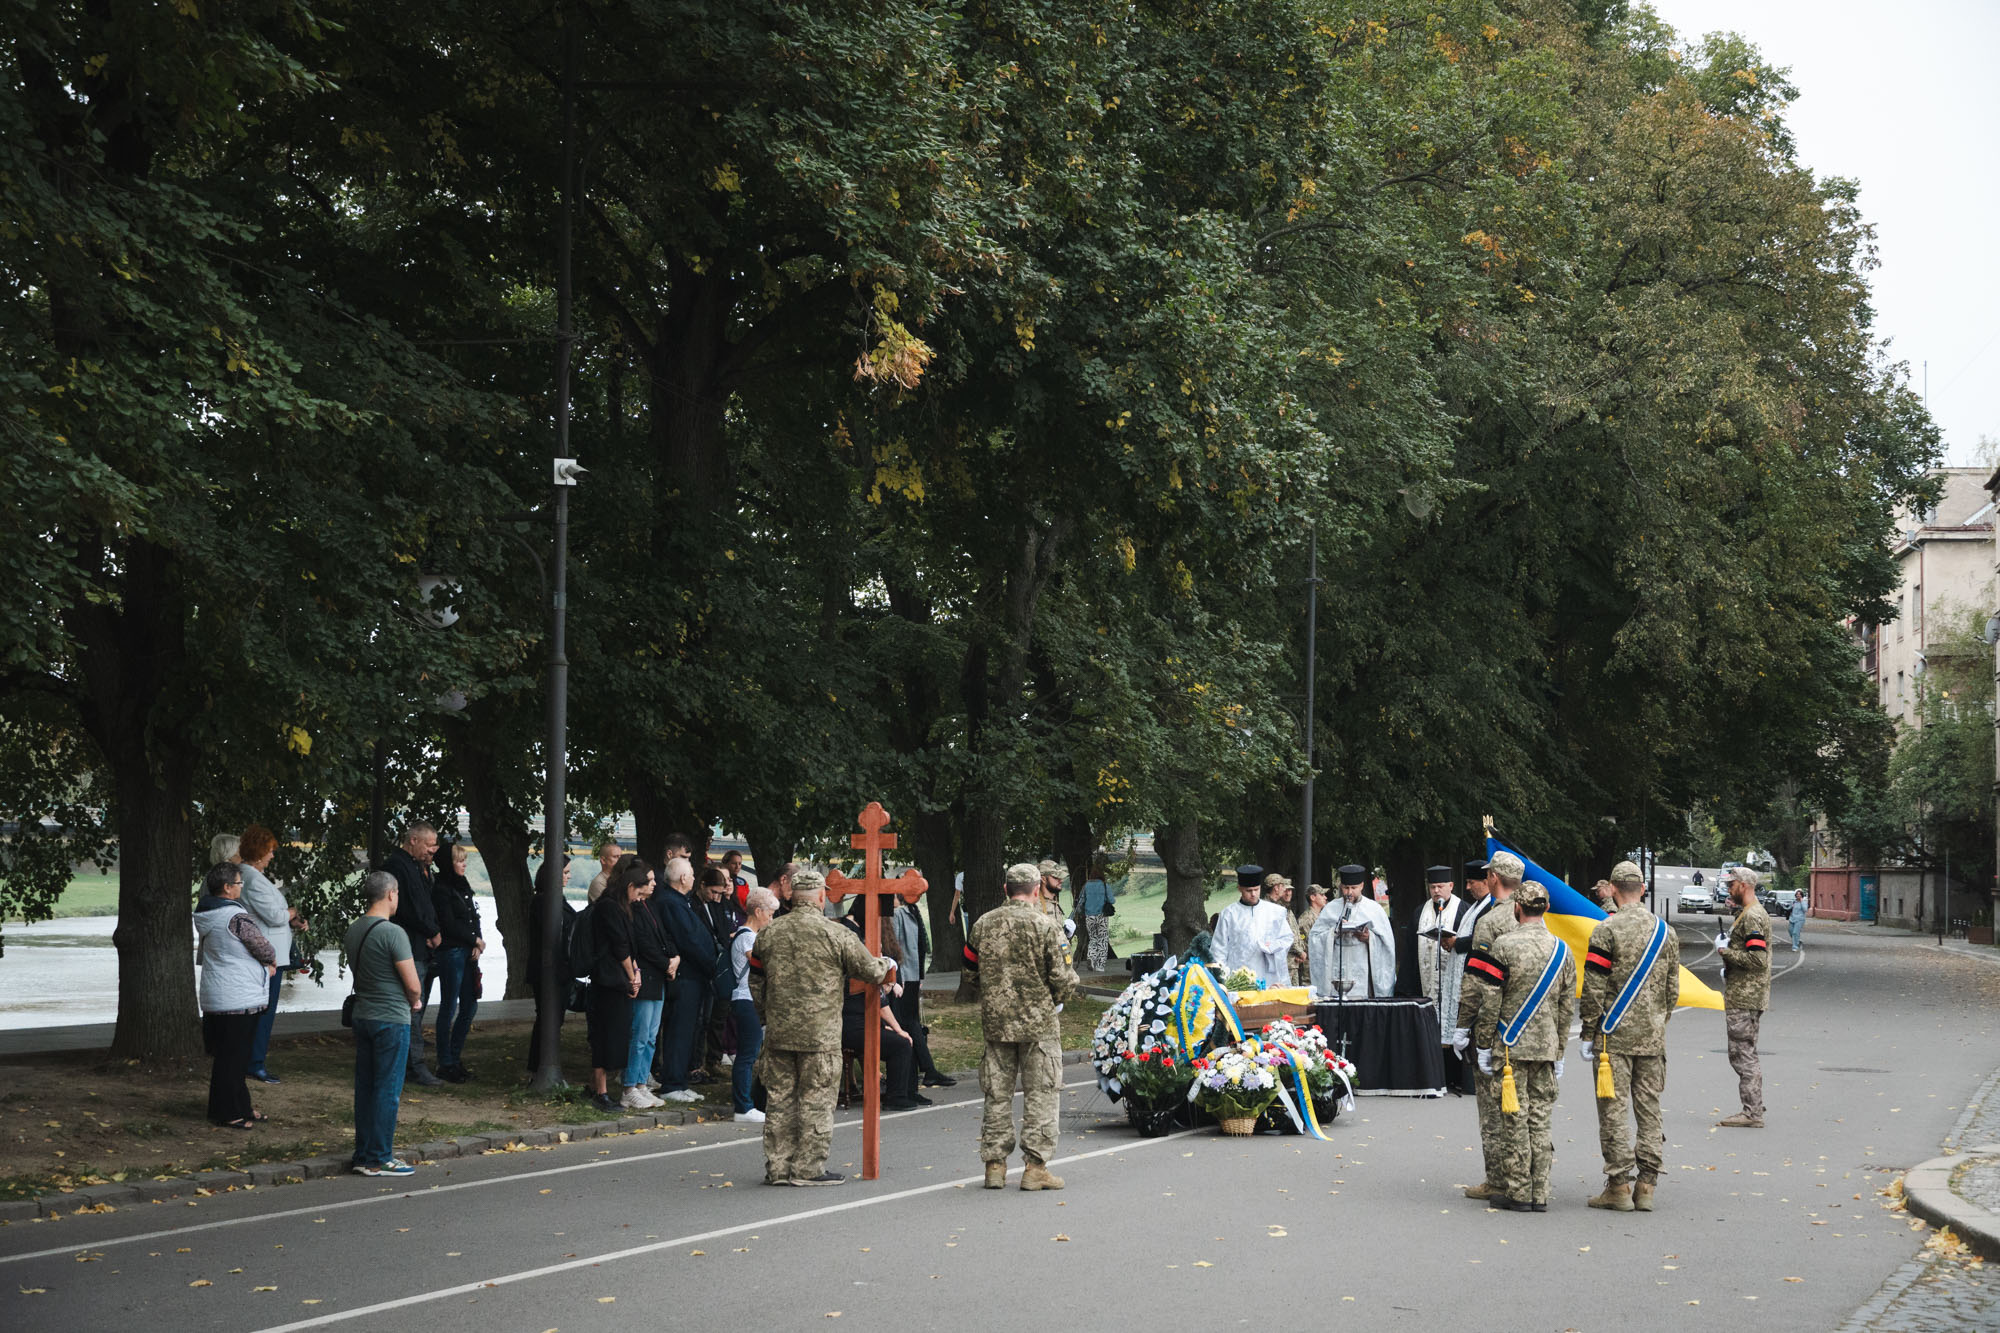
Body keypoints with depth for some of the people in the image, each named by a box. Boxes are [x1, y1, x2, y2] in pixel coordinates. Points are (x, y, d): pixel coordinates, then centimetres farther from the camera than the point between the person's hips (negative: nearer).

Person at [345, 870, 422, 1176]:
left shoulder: (352, 931, 7)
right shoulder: (392, 933, -18)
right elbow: (413, 985, -17)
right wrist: (415, 1001, 6)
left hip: (363, 1016, 8)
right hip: (392, 1020, -8)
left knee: (364, 1088, 13)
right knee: (387, 1090, -1)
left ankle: (363, 1155, 18)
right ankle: (379, 1159, 1)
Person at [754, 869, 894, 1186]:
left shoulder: (771, 931, 3)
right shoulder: (835, 934, -9)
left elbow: (755, 956, 20)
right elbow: (871, 972, -3)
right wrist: (888, 965, 19)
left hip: (778, 1031, 4)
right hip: (820, 1034, -4)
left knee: (779, 1099, 11)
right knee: (815, 1100, 3)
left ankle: (777, 1166, 15)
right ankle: (809, 1168, 6)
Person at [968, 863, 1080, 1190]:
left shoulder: (983, 925, 3)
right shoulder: (1043, 926, -10)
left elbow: (970, 973, 10)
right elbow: (1062, 979, -10)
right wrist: (1061, 996, 12)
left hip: (995, 1022, 4)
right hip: (1037, 1022, -4)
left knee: (997, 1093, 11)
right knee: (1041, 1094, 3)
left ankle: (994, 1165, 13)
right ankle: (1035, 1166, 1)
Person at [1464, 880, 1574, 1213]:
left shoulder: (1504, 946, -10)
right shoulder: (1562, 950, 6)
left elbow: (1489, 1001, -10)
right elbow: (1567, 1007, 11)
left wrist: (1483, 1045, -2)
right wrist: (1559, 1054, 18)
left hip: (1512, 1047, -5)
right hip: (1547, 1048, 5)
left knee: (1515, 1120, 0)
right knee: (1540, 1120, 8)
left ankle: (1517, 1192, 3)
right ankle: (1539, 1194, 10)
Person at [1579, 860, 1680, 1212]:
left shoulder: (1606, 931, -10)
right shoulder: (1666, 932, 7)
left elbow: (1594, 989, -10)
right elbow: (1672, 988, 12)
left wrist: (1588, 1034, -2)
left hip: (1615, 1035, -5)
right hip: (1652, 1037, 5)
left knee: (1614, 1108, -1)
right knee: (1649, 1109, 9)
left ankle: (1619, 1184, -1)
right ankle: (1646, 1184, 9)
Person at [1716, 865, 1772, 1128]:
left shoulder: (1751, 917, -17)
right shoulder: (1747, 913, 18)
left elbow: (1758, 959, -24)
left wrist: (1725, 951, -16)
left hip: (1744, 998, -11)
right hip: (1744, 995, 11)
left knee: (1743, 1054, -8)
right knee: (1745, 1054, 16)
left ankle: (1752, 1113, -7)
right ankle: (1754, 1106, 22)